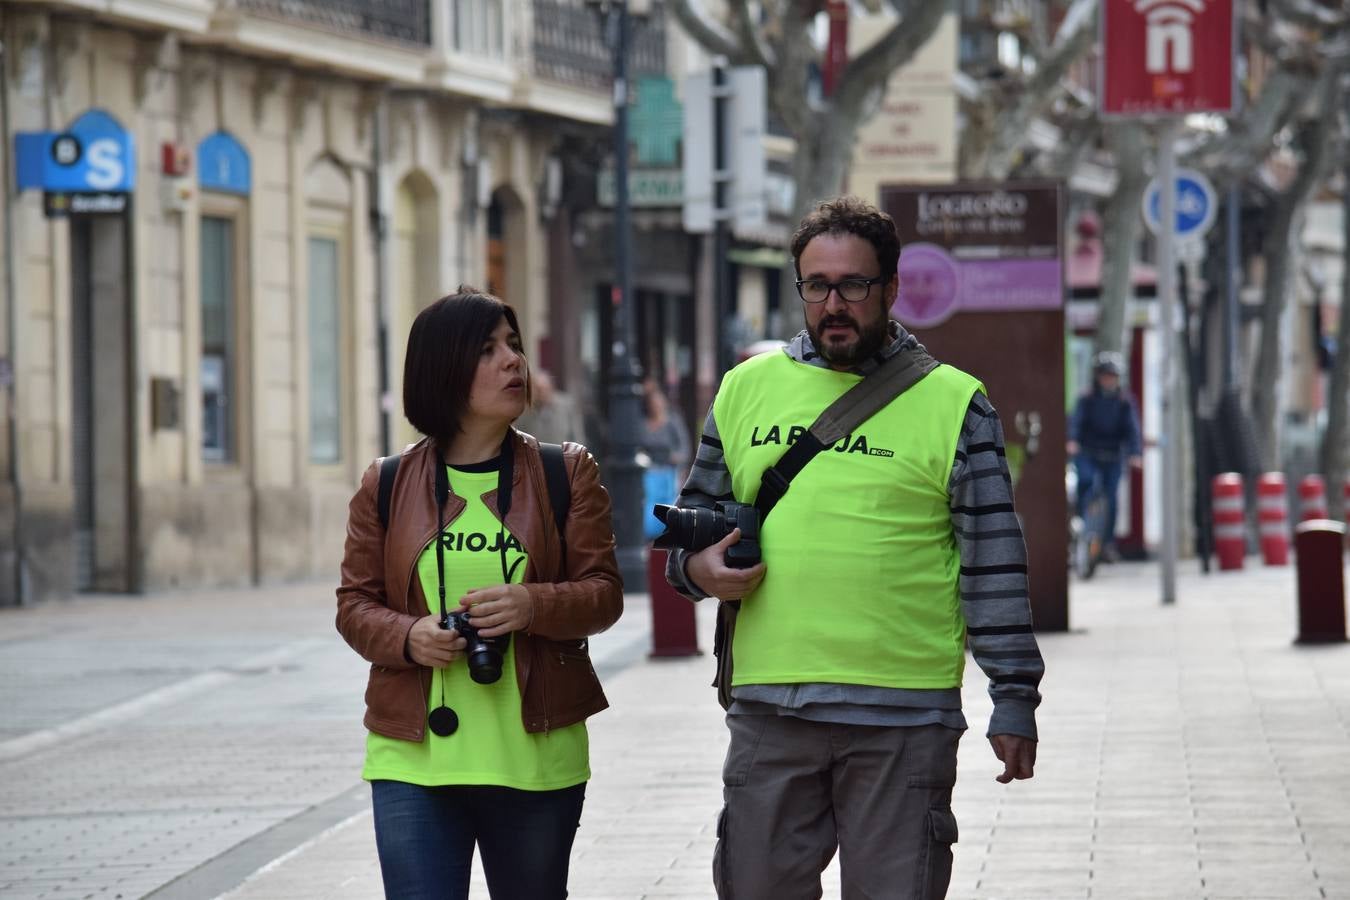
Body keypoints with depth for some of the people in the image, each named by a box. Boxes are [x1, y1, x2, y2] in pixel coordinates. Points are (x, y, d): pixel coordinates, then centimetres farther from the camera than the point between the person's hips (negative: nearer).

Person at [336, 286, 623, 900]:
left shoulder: (566, 473, 5)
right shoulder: (387, 486, 5)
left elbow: (603, 593, 2)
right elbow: (355, 603, 8)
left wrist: (533, 606, -19)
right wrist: (407, 637, -14)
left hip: (536, 758, 1)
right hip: (413, 762, -1)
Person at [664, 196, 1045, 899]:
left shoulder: (952, 403, 3)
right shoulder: (746, 388, 12)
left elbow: (994, 563, 1)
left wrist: (1014, 699, -4)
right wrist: (698, 567, -1)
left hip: (905, 714, -3)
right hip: (768, 708, 3)